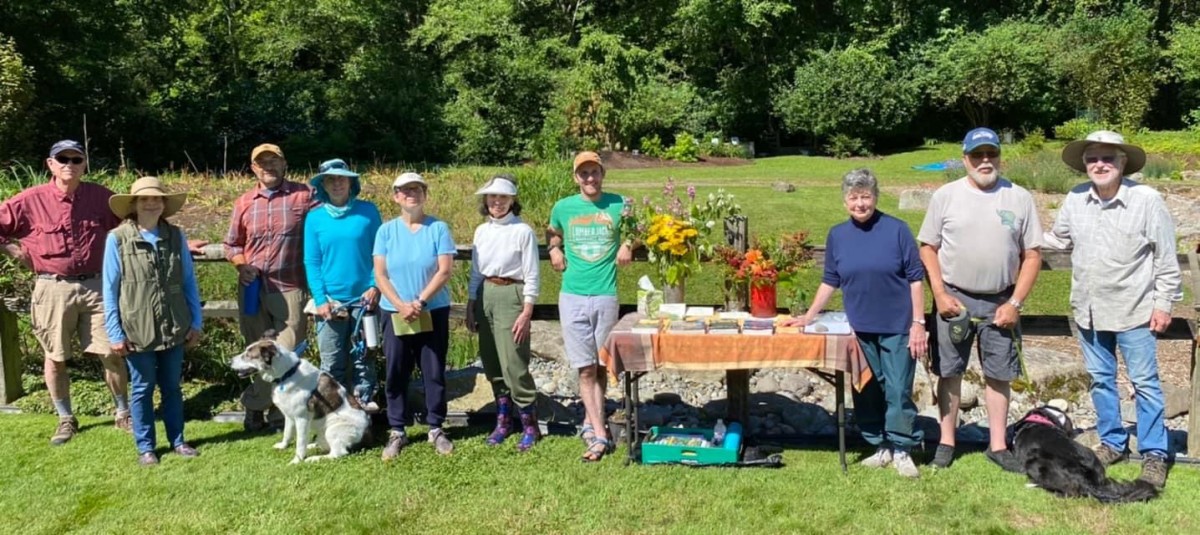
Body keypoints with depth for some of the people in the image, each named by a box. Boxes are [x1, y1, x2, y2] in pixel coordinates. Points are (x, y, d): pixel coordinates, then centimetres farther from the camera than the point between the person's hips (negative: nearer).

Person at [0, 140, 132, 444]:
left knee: (111, 353, 1)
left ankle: (123, 414, 18)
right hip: (53, 289, 0)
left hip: (95, 286, 1)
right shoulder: (31, 201, -5)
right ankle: (66, 419, 25)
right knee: (55, 358, 9)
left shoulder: (101, 197, 0)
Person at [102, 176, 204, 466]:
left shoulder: (176, 236, 1)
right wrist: (115, 332, -6)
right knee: (143, 389, 10)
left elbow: (189, 281, 6)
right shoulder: (117, 239, -7)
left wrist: (195, 322, 5)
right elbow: (110, 289, -5)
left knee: (172, 387, 15)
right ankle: (145, 446, 22)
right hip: (137, 330, -3)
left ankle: (177, 440, 27)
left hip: (174, 328, 3)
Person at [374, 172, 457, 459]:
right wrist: (402, 306, -14)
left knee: (434, 372, 5)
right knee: (396, 374, 6)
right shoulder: (386, 230, 2)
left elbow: (444, 270, -8)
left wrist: (419, 302, -15)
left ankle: (436, 429, 17)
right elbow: (380, 275, -2)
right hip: (395, 313, 1)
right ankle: (397, 432, 17)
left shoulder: (438, 228, -2)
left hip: (433, 312, -1)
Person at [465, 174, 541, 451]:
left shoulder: (523, 231, -7)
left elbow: (531, 277, -7)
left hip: (511, 296, -6)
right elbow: (476, 273, 15)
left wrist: (526, 313, -13)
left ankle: (529, 425, 5)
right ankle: (503, 420, 23)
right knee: (492, 365, 10)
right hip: (485, 296, 6)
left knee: (514, 365, -7)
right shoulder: (481, 231, 10)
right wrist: (470, 307, 11)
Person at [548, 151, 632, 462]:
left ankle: (591, 423, 23)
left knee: (601, 366, 8)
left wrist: (627, 245, 0)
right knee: (585, 368, -2)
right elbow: (553, 233, 25)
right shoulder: (563, 208, 5)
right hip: (573, 296, 0)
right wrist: (554, 250, 6)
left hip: (606, 295, 0)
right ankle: (600, 434, 1)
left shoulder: (618, 204, 2)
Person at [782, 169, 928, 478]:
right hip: (860, 329, 4)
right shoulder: (837, 236, 4)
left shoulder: (897, 230, -6)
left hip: (897, 328, -3)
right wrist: (809, 315, 6)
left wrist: (918, 323, -8)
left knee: (898, 391, 0)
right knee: (867, 391, 10)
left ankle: (901, 451, 14)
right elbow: (830, 281, 12)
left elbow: (916, 278, -4)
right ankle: (881, 447, 23)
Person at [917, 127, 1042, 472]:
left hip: (1000, 302, 1)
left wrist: (1015, 303, -6)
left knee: (998, 374, 8)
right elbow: (928, 248, 1)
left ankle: (997, 445, 20)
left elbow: (1032, 255, 1)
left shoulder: (1020, 198, 0)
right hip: (954, 298, 0)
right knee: (949, 372, 7)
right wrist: (940, 295, -8)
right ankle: (946, 441, 20)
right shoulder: (945, 196, -1)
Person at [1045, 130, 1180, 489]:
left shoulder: (1147, 200, -14)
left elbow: (1165, 258, -8)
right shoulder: (1075, 199, -2)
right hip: (1088, 309, 4)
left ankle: (1154, 454, 16)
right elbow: (1057, 239, 12)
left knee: (1145, 383, 4)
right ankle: (1112, 442, 30)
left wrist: (1163, 303, -7)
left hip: (1133, 310, -4)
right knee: (1100, 380, 15)